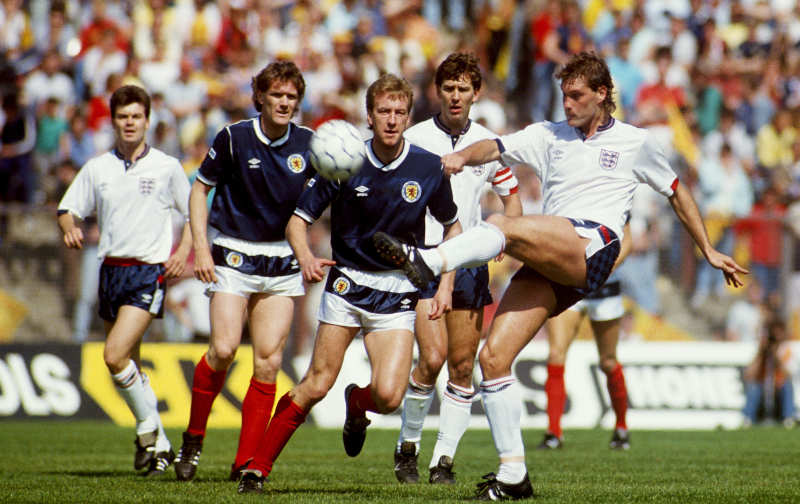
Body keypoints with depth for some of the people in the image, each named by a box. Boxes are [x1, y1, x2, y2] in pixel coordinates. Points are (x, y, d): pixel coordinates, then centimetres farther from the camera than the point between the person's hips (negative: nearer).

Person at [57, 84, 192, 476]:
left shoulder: (167, 167, 1)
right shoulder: (97, 168, 7)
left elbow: (193, 212, 10)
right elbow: (68, 209, 11)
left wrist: (183, 252, -4)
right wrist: (69, 227, -11)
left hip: (150, 271, -5)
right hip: (111, 269, 5)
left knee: (115, 355, -19)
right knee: (129, 366, 9)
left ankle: (148, 426, 0)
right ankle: (158, 445, 20)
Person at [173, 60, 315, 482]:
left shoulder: (307, 144, 1)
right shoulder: (233, 138, -7)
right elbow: (199, 189, 2)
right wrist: (201, 247, -7)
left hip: (282, 263, 3)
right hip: (233, 256, -3)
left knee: (268, 361, -4)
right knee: (224, 349, -17)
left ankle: (246, 463, 2)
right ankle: (193, 439, 5)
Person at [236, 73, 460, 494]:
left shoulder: (429, 168, -4)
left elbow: (452, 226, 12)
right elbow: (298, 218, -2)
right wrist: (305, 256, -23)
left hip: (398, 294, 1)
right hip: (347, 283, -1)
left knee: (389, 396, -15)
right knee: (318, 384, -8)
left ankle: (357, 404, 23)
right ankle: (258, 466, 5)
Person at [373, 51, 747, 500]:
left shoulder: (635, 142, 17)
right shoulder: (550, 136, 25)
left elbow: (677, 193, 28)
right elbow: (498, 148, 9)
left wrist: (710, 252, 28)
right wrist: (464, 156, -14)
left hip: (593, 245, -5)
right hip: (546, 265, 5)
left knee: (503, 227, -32)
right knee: (493, 357, -10)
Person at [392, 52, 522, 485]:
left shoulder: (488, 142, 9)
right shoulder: (414, 140, 0)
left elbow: (512, 197, 18)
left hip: (469, 262, 3)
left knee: (463, 366, 1)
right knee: (433, 357, -15)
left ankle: (444, 459, 9)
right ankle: (407, 445, 4)